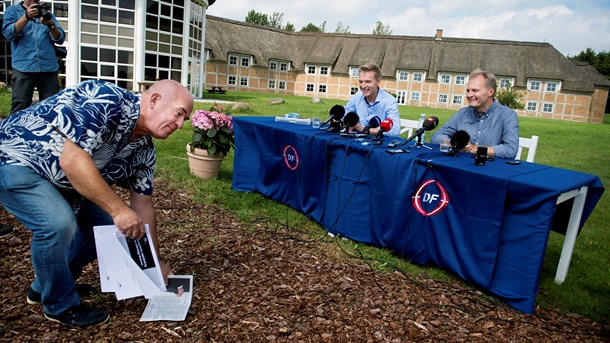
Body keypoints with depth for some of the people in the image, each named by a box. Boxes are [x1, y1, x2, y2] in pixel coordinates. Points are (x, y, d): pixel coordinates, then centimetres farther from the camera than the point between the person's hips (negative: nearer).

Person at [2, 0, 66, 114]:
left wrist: (51, 25, -11)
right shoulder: (12, 10, 14)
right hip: (24, 67, -2)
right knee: (20, 107, -8)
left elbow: (60, 39, 9)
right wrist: (26, 16, -13)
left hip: (49, 67, 2)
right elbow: (8, 34, -3)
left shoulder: (47, 12, 20)